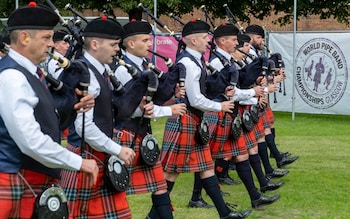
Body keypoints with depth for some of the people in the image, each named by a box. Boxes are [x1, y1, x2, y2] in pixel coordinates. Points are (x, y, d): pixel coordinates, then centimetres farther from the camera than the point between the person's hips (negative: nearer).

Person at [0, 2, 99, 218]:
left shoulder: (28, 73, 12)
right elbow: (30, 140, -25)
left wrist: (71, 109, -1)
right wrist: (79, 162, -18)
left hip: (35, 181, 10)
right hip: (19, 184, -9)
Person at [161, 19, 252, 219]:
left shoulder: (196, 60, 10)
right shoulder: (187, 63, -20)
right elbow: (195, 100, -21)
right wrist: (220, 107, -8)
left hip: (195, 120, 10)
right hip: (184, 121, -10)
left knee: (206, 166, 12)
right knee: (172, 170, -2)